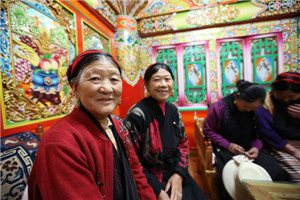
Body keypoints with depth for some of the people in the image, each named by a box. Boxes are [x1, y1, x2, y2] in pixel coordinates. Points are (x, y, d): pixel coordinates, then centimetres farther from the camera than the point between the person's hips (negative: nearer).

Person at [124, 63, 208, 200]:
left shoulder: (173, 110, -3)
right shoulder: (137, 115, -21)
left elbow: (183, 143, 6)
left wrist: (179, 174, -5)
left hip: (174, 175, 5)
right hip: (149, 180, -4)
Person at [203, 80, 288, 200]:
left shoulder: (255, 109, -1)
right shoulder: (219, 107, -15)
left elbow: (257, 133, 9)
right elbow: (208, 130, -9)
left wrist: (257, 147, -12)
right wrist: (228, 145, -18)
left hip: (249, 146, 5)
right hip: (225, 148, -4)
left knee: (276, 172, -15)